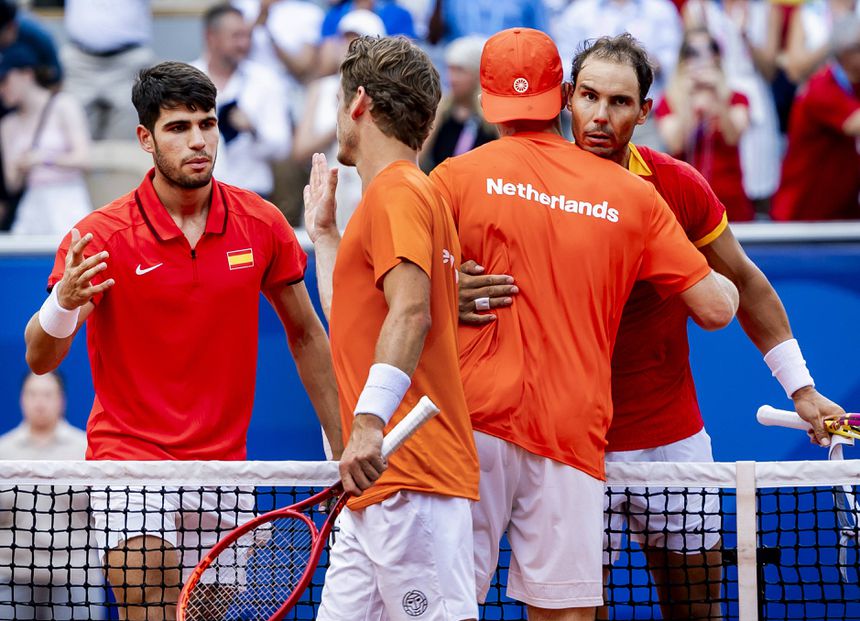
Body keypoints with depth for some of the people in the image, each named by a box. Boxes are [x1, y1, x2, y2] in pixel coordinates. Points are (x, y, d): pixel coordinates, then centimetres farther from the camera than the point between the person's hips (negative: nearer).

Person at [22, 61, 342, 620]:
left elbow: (305, 334, 12)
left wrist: (343, 448, 9)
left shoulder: (261, 224, -1)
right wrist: (64, 305, -34)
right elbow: (40, 360, -12)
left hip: (223, 466, 4)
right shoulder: (100, 236, -10)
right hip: (131, 458, -4)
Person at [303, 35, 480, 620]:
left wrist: (369, 422, -30)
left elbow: (410, 314, -21)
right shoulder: (405, 193, 24)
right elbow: (355, 326, 30)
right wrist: (325, 232, 37)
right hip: (381, 486, 10)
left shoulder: (396, 193, -7)